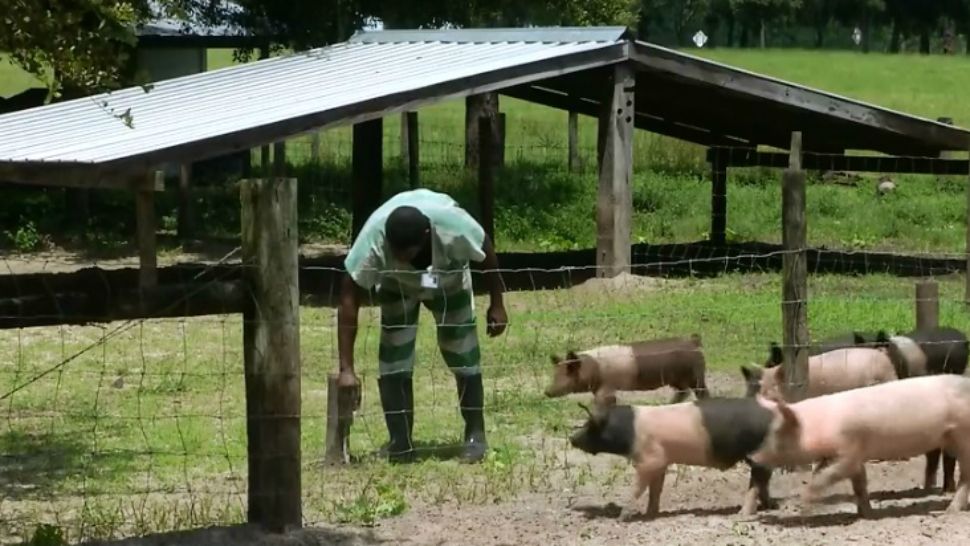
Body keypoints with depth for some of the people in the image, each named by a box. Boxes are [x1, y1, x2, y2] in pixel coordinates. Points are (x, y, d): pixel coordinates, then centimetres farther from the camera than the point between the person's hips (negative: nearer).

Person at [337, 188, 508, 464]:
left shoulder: (454, 226, -42)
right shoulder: (372, 239, -41)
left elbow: (487, 254, -20)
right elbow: (349, 298, -38)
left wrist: (497, 305, -10)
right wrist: (347, 368, -40)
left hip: (449, 281, 0)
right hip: (397, 285, 0)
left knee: (463, 355, -6)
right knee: (393, 359, -10)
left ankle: (475, 435, 7)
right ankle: (400, 442, -2)